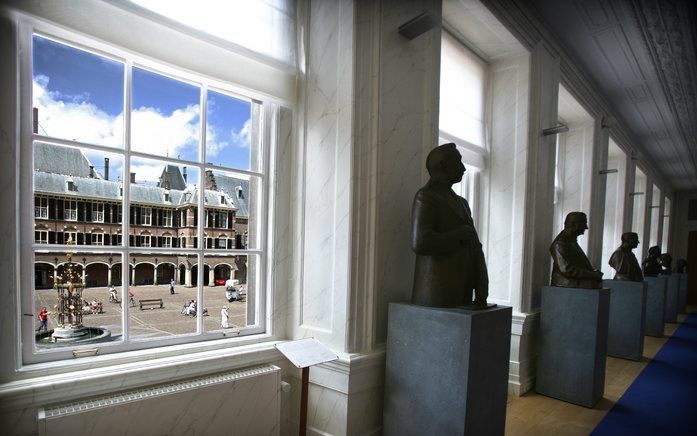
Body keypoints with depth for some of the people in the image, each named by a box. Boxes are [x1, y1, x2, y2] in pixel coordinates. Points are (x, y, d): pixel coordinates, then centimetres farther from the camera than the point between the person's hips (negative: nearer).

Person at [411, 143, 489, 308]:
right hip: (436, 294, -7)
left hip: (461, 293, 8)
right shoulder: (425, 197, -8)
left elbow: (475, 248, 12)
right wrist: (458, 236, -9)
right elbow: (420, 243, -23)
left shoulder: (461, 203, 19)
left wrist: (481, 294, 1)